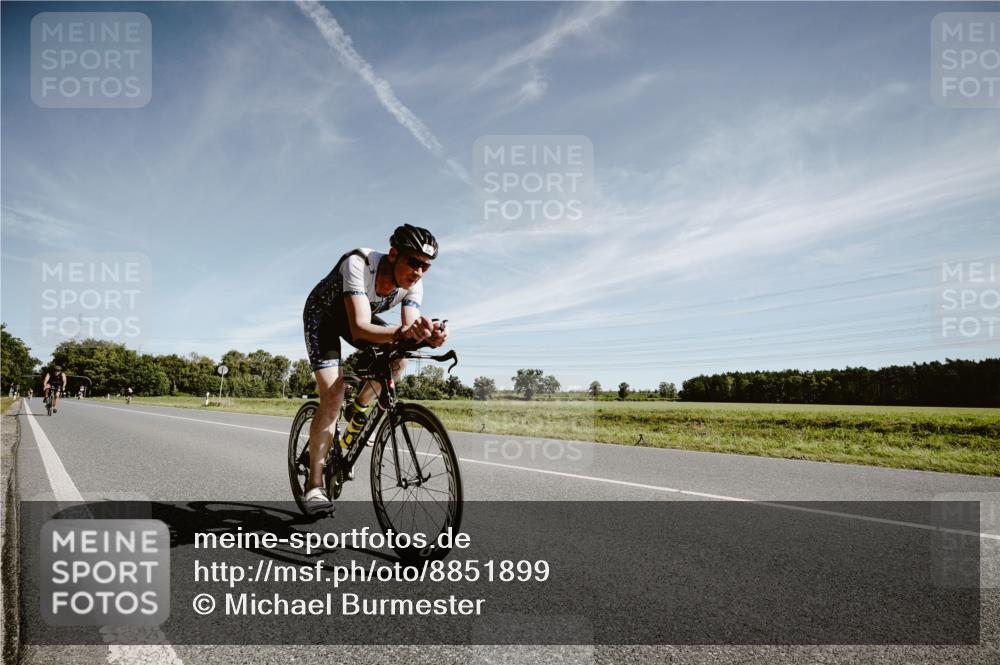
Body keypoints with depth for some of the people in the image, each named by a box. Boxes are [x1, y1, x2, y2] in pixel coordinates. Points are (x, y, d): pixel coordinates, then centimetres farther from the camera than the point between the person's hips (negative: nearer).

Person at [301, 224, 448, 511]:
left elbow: (407, 334, -29)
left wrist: (427, 335, -53)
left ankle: (357, 410, 8)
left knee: (397, 358, -19)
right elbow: (359, 329, -47)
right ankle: (314, 482, -7)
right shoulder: (359, 264, -39)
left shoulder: (413, 286, -22)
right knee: (333, 395, -19)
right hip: (322, 314, -5)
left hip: (356, 315, 5)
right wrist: (402, 333, -65)